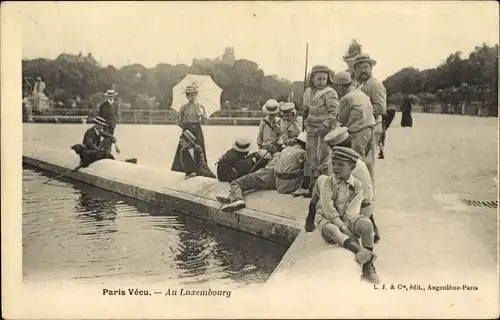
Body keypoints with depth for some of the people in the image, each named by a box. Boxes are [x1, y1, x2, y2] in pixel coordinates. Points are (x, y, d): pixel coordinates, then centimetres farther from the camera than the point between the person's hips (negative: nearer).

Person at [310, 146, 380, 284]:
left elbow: (352, 212, -11)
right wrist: (343, 229, -24)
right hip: (329, 221, -1)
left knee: (366, 224, -29)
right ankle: (359, 250, -58)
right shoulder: (326, 182, -7)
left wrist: (346, 228, -26)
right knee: (329, 228, -37)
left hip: (347, 222, 2)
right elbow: (328, 210, -16)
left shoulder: (357, 186, -2)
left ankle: (368, 267, -23)